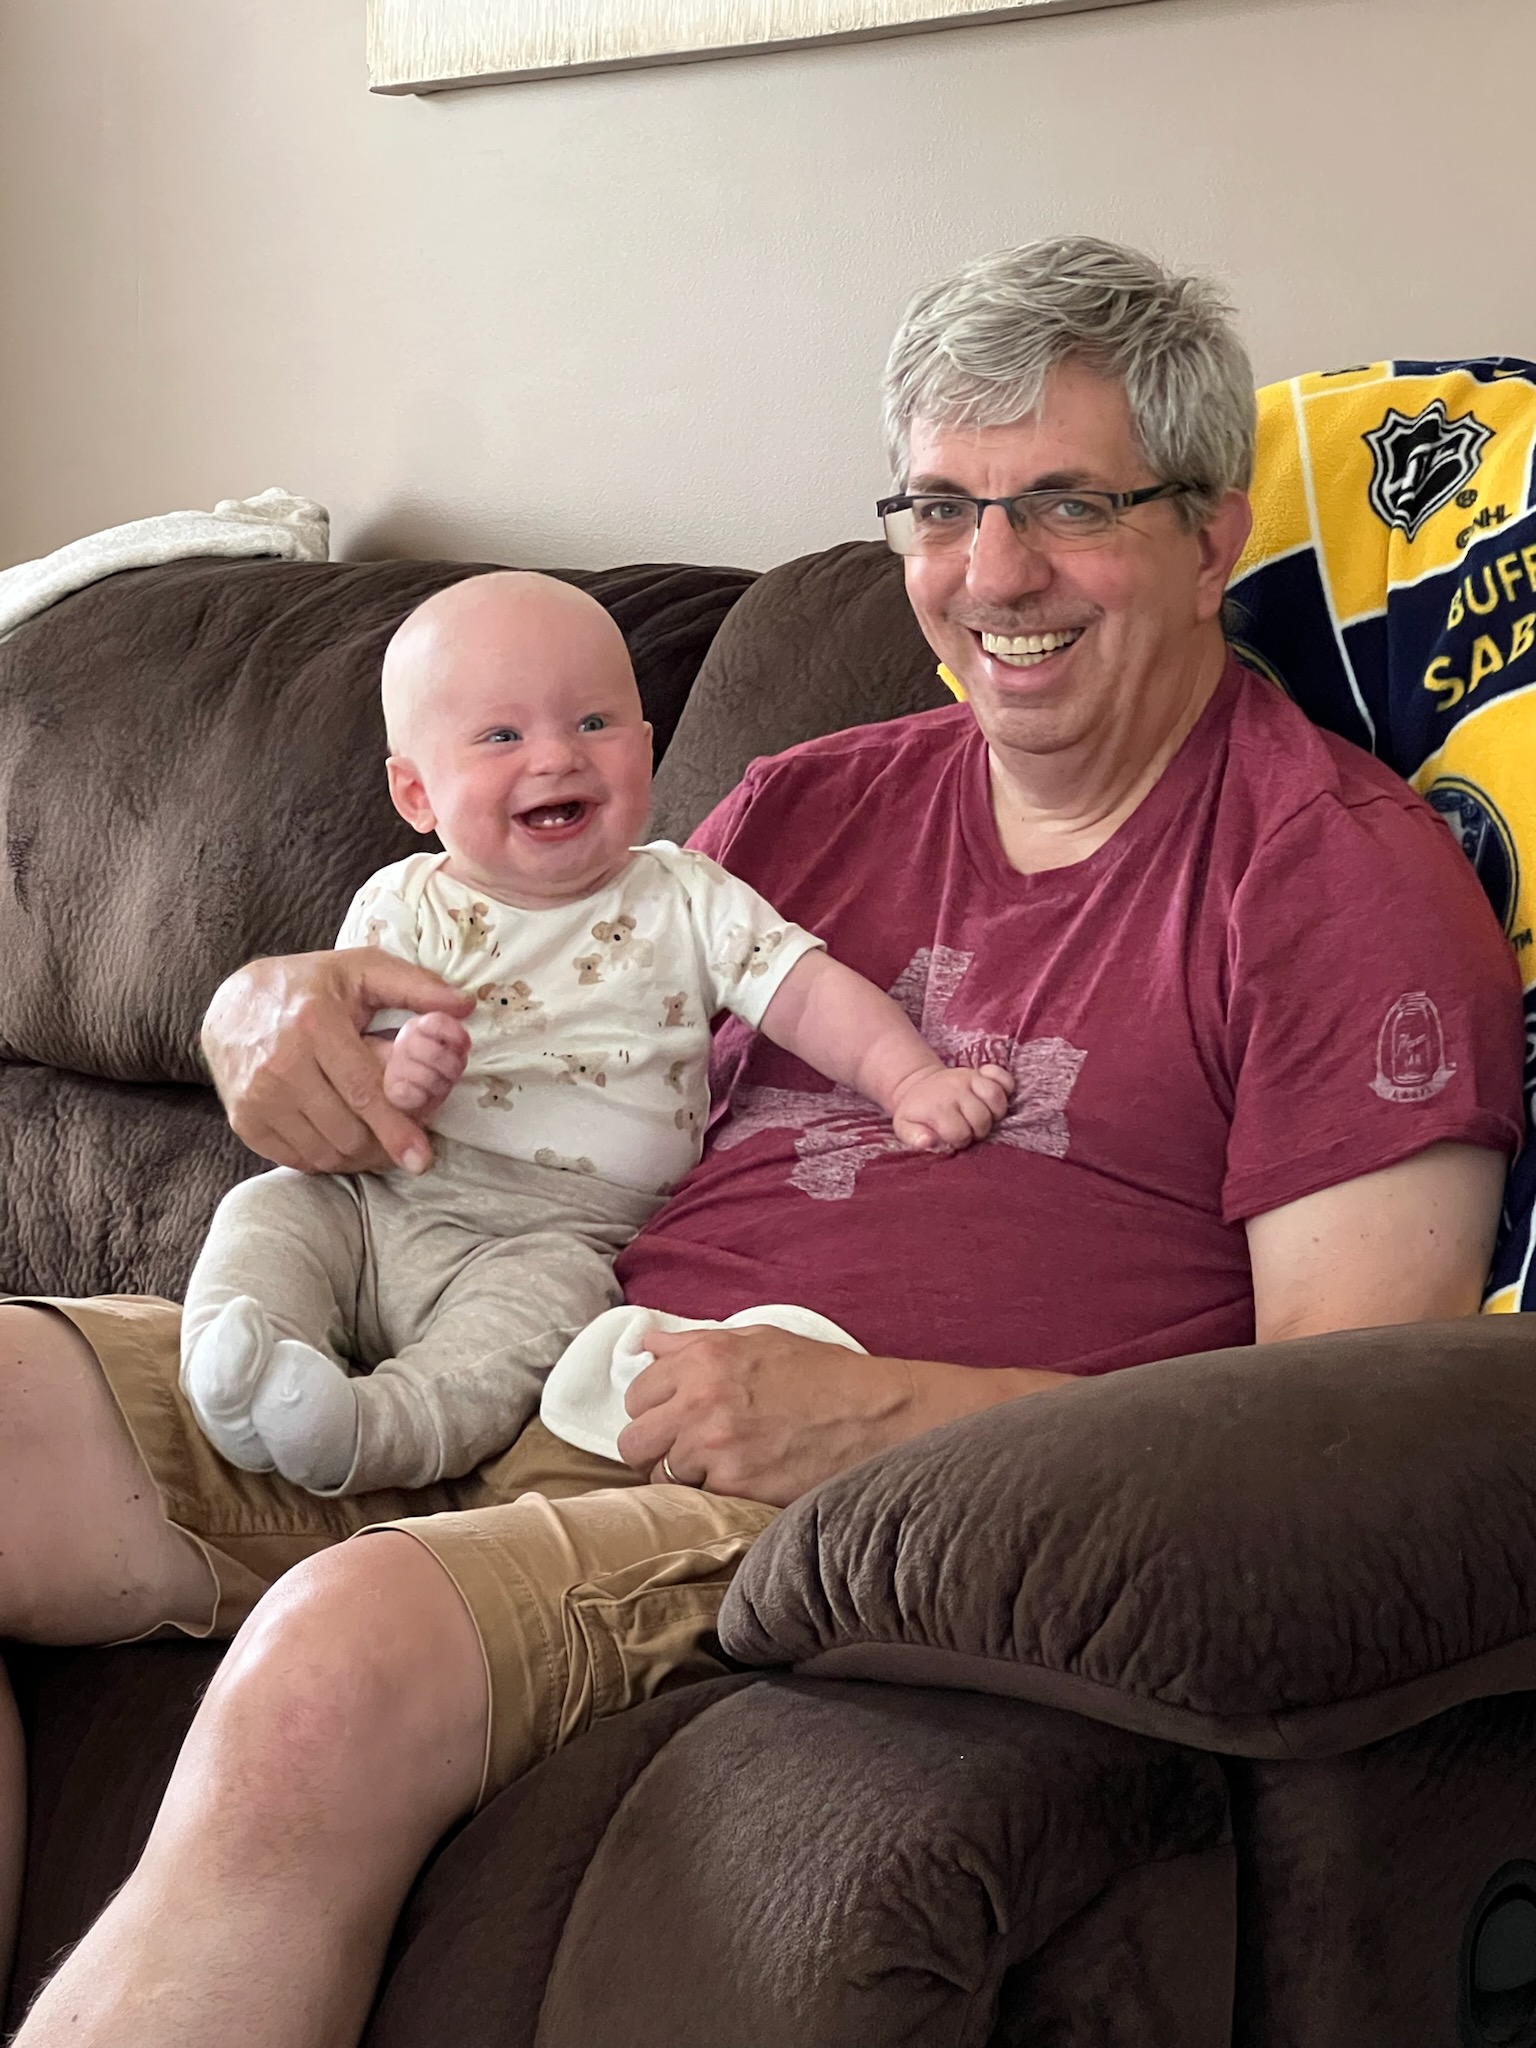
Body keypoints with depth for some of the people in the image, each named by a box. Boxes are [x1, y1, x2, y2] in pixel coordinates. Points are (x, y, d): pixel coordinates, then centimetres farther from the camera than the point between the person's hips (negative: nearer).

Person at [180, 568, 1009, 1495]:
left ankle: (387, 1427, -50)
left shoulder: (684, 903, 6)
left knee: (544, 1292, -33)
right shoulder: (401, 908, 6)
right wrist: (384, 1077, -23)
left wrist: (912, 1077, -19)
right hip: (374, 1204, 3)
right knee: (266, 1212, -20)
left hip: (556, 1235, -3)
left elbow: (811, 992, -1)